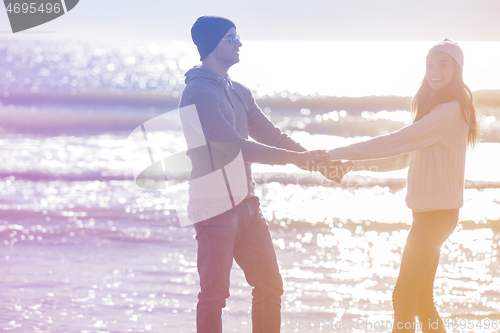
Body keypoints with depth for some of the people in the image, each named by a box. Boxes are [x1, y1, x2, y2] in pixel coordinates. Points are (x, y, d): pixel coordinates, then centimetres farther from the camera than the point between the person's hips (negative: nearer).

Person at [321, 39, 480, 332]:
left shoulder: (451, 110, -16)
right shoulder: (435, 108, 16)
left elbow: (397, 142, -21)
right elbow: (404, 157, 18)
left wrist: (343, 152, -16)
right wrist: (353, 164, 10)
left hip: (437, 212, -10)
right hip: (429, 211, 10)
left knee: (404, 296, -8)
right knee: (421, 298, 13)